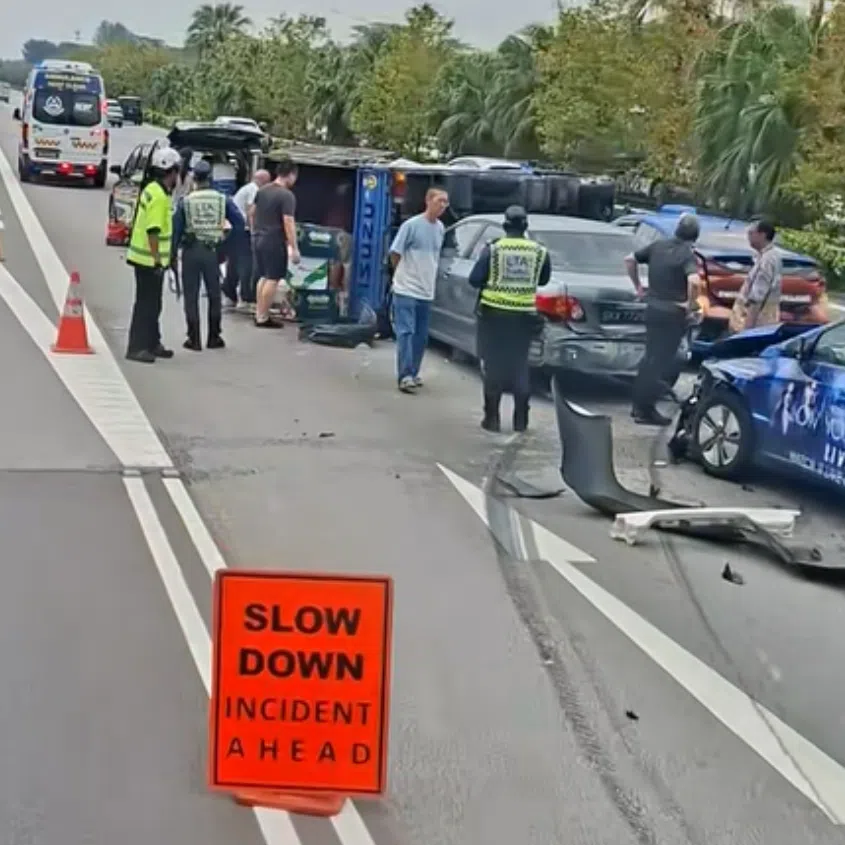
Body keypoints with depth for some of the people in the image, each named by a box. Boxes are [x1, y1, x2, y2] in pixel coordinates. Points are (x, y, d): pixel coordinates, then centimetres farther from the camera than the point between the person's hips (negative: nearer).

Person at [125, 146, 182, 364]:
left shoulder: (153, 189, 13)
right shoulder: (159, 196, -19)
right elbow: (153, 231, -24)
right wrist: (157, 260, -23)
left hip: (148, 258, 10)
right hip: (150, 259, -10)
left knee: (153, 303, 18)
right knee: (146, 304, -6)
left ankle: (152, 343, 27)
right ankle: (136, 347, -3)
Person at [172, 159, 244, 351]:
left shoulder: (185, 201, -2)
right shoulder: (222, 200, 2)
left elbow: (176, 229, -1)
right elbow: (239, 222, -1)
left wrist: (173, 255, 4)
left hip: (191, 251, -1)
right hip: (212, 251, 1)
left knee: (191, 296, 5)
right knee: (214, 295, 13)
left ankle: (194, 340, 4)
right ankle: (214, 338, 17)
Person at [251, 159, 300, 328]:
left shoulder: (262, 191, 10)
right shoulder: (287, 196, -14)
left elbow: (252, 214, 18)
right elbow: (288, 223, -19)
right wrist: (294, 248, -18)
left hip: (258, 240, 8)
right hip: (274, 242, -8)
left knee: (263, 277, 16)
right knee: (273, 279, -2)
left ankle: (259, 315, 20)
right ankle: (263, 318, -1)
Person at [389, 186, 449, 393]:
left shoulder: (441, 229, 7)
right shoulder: (411, 225, -12)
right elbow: (395, 253, -6)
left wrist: (428, 278, 15)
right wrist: (404, 275, 4)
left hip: (426, 291, 6)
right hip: (406, 290, -6)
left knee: (421, 336, 10)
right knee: (406, 332, -11)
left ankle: (412, 373, 21)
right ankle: (405, 376, -12)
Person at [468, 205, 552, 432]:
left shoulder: (493, 249, -7)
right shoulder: (540, 252, 0)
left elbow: (474, 280, -5)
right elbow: (543, 280, 13)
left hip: (494, 312, -2)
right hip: (524, 314, 2)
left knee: (494, 364, 6)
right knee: (520, 365, 12)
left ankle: (492, 418, 4)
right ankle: (521, 419, 13)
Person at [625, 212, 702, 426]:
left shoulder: (658, 246, 4)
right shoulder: (687, 254, -14)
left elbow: (630, 260, 11)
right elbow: (694, 281, -32)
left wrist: (638, 286, 16)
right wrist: (689, 304, -16)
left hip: (653, 308, 6)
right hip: (672, 313, -6)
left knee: (650, 356, 19)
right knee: (663, 361, 3)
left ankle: (639, 404, 23)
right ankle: (646, 409, 5)